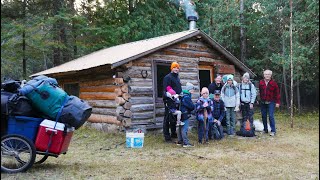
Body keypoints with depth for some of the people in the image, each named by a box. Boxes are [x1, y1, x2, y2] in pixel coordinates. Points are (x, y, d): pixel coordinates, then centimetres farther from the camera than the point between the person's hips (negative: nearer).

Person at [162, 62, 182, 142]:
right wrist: (166, 101, -24)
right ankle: (167, 136, 0)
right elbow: (165, 90, -16)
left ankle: (173, 133, 30)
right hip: (169, 101, -9)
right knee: (167, 119, -4)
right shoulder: (167, 77, -9)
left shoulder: (177, 77, 19)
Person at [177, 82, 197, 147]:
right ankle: (186, 143, -4)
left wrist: (193, 106, 4)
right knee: (184, 129, -7)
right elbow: (191, 106, -19)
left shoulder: (182, 95, 12)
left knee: (180, 128, 15)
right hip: (185, 115, -10)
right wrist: (194, 106, 0)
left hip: (182, 114, 10)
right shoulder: (186, 97, -20)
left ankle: (180, 141, 23)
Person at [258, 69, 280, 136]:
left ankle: (273, 131, -3)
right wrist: (260, 99, 9)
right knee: (263, 116, 9)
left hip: (271, 102, -4)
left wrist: (277, 102, -6)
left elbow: (277, 93, -3)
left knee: (271, 116, -9)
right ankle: (265, 129, 22)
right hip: (263, 103, 4)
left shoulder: (273, 83, -4)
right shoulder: (261, 82, 5)